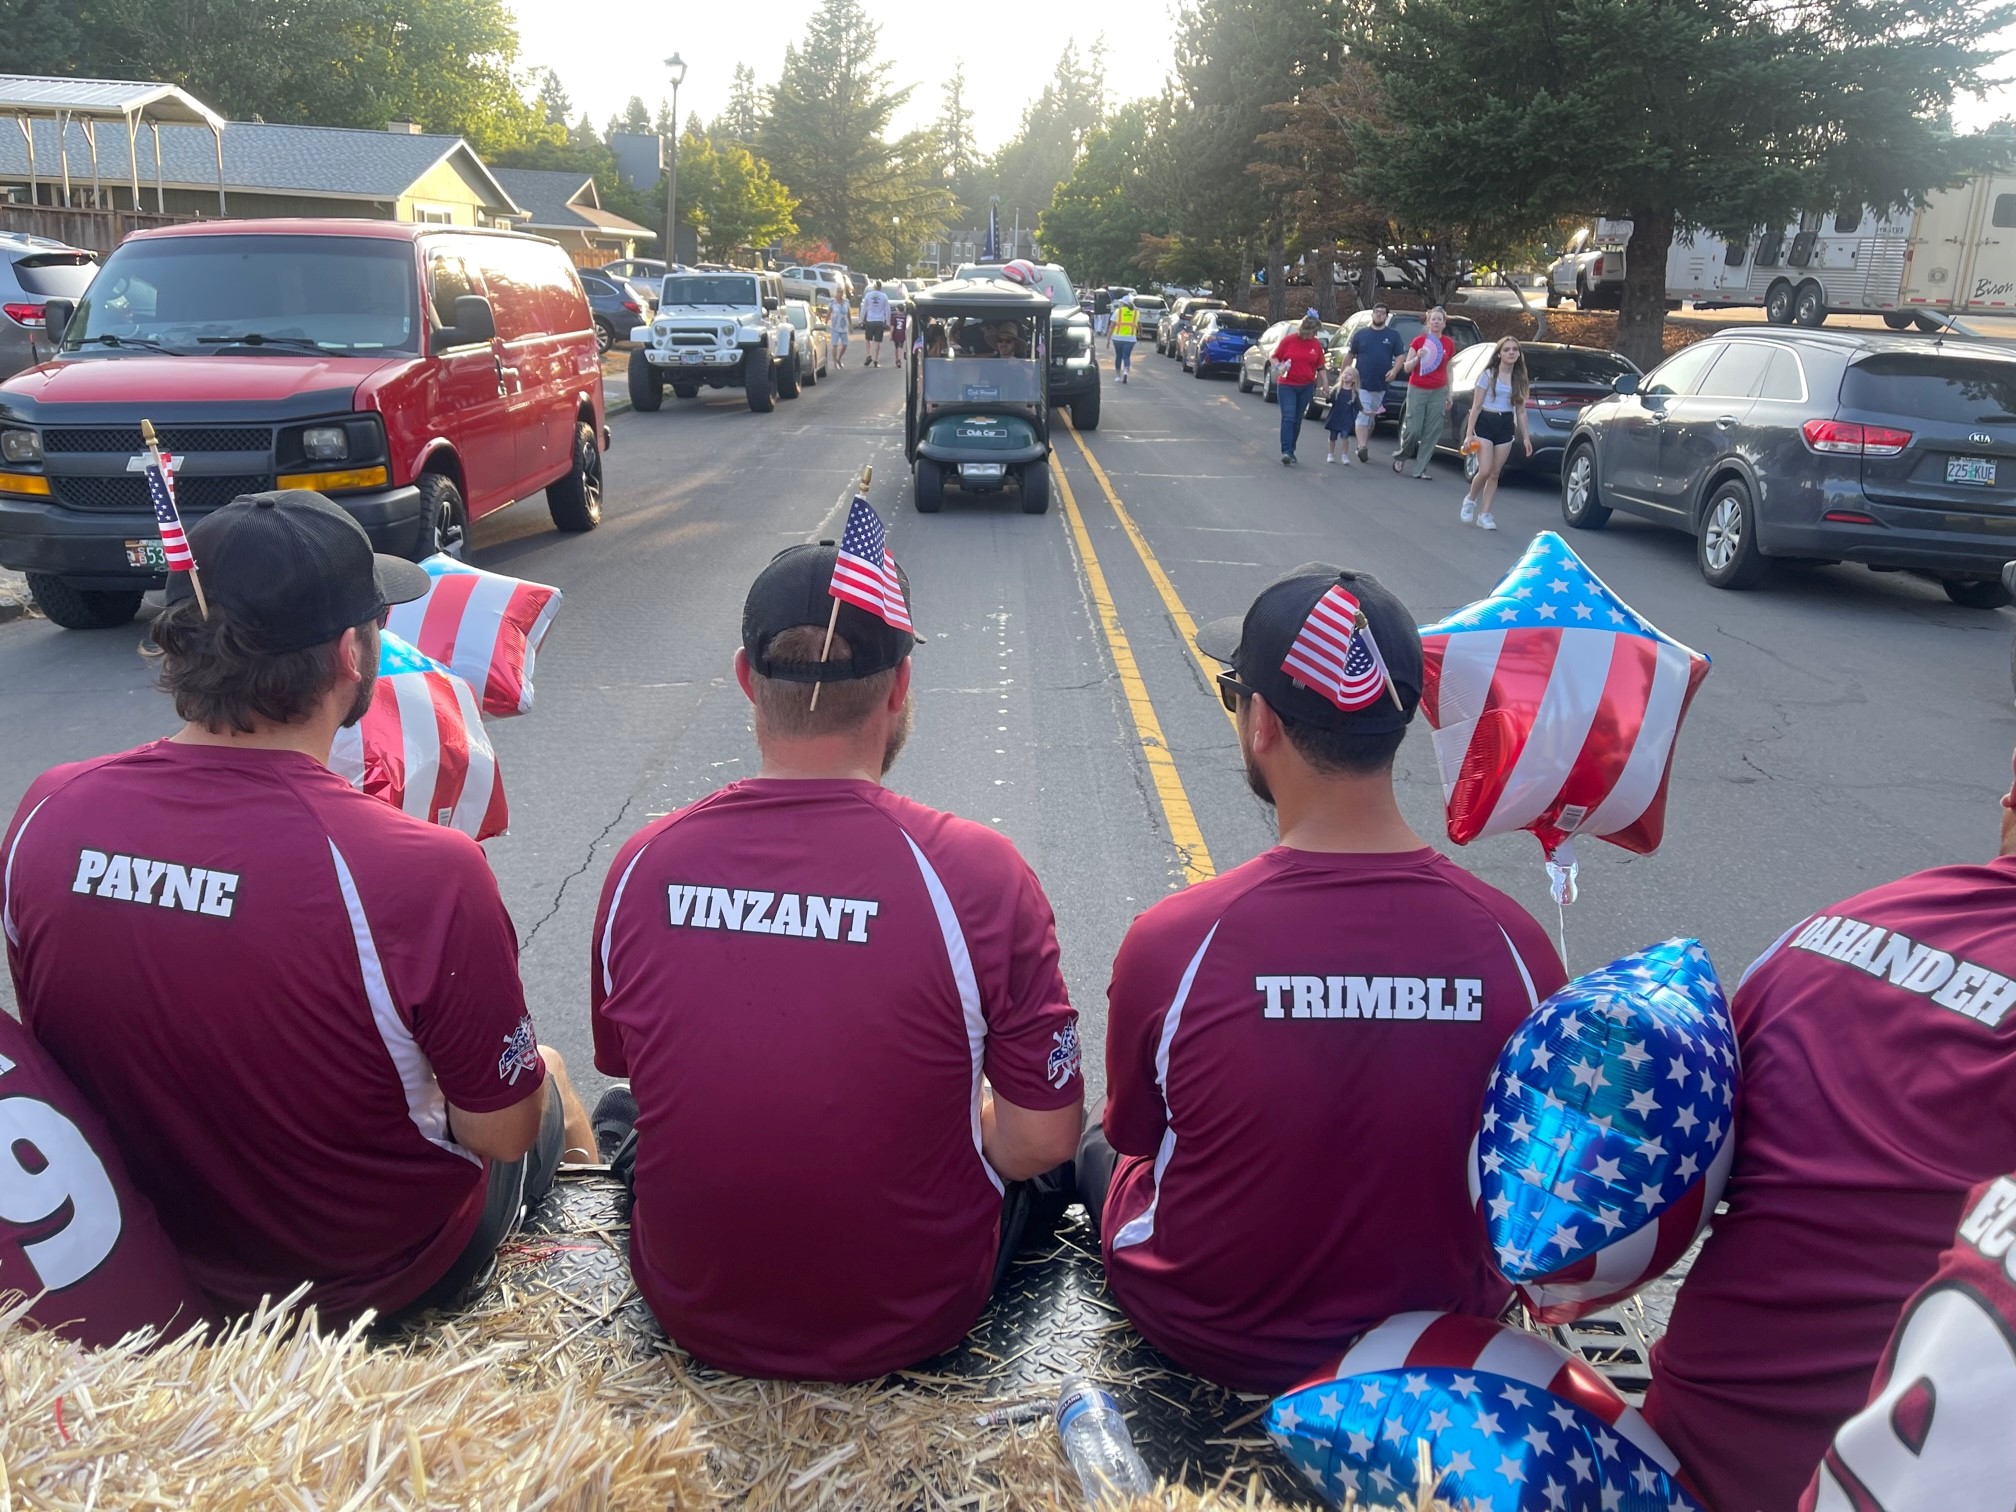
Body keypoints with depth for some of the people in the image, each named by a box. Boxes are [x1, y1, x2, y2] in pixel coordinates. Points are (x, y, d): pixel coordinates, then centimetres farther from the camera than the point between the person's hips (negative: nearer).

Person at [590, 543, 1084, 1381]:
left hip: (693, 1312, 2)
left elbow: (630, 1075, 3)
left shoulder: (640, 867, -13)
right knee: (1037, 1164, 27)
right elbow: (1044, 1141, -16)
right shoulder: (975, 872, -24)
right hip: (911, 1325, -1)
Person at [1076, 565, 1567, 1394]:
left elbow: (1133, 1134, -9)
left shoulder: (1170, 940, -30)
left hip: (1203, 1338, -2)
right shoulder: (1515, 943, -23)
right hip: (1438, 1344, 3)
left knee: (1095, 1146, 27)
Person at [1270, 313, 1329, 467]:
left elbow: (1320, 367, 13)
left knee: (1297, 420, 9)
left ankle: (1291, 451, 19)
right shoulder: (1288, 340, -5)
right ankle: (1286, 451, -18)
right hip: (1287, 385, -3)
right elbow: (1274, 357, 4)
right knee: (1288, 418, -14)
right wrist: (1279, 366, -16)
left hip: (1306, 387, 3)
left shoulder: (1316, 345, 5)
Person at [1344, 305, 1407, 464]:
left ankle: (1366, 444, 24)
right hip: (1362, 383, -2)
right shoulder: (1361, 334, 6)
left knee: (1372, 417, 11)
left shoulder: (1393, 335, 7)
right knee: (1363, 414, -14)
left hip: (1381, 385, 2)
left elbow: (1400, 355, 3)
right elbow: (1350, 355, 9)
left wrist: (1394, 370, -15)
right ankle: (1362, 446, -22)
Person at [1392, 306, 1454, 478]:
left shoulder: (1449, 344, 6)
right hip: (1417, 390, -2)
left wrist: (1449, 394, 11)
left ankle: (1421, 469, 3)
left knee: (1432, 433, -3)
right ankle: (1401, 456, 20)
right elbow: (1406, 368, 1)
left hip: (1438, 392, 2)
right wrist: (1417, 358, -19)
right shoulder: (1418, 341, -1)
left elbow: (1448, 370, 14)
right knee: (1413, 429, -8)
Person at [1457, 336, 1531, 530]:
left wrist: (1525, 437, 8)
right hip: (1485, 423, -4)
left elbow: (1521, 411, 13)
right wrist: (1468, 434, -10)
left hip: (1506, 426, 4)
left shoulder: (1520, 379, 8)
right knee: (1485, 471, -14)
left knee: (1495, 474, 3)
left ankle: (1484, 514, 10)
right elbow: (1476, 406, -5)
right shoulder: (1488, 375, -4)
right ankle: (1470, 499, 15)